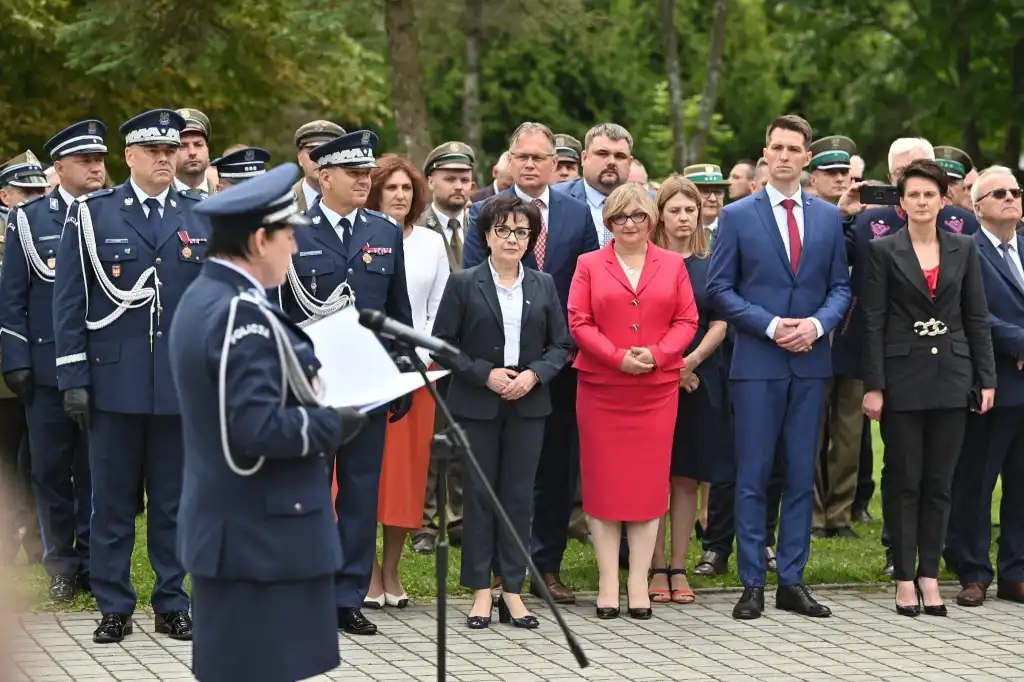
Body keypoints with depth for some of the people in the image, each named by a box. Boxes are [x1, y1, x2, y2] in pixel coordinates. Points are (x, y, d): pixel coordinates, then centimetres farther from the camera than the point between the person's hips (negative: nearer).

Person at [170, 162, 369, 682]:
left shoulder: (202, 299, 12)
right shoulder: (243, 315, -20)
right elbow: (258, 427, -26)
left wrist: (319, 408, 11)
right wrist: (335, 424, -12)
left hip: (225, 527, 10)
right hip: (261, 538, -10)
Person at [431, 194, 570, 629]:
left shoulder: (543, 286, 9)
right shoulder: (464, 284, 0)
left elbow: (561, 345, 9)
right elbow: (443, 344, -2)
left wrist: (534, 374, -9)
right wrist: (485, 374, -13)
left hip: (528, 405, 2)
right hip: (477, 406, -2)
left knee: (519, 496, 3)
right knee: (478, 494, 1)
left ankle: (512, 589, 9)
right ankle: (481, 591, 7)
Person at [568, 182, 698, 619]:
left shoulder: (673, 265, 10)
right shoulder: (590, 265, 7)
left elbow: (687, 321, 5)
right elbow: (578, 322, -1)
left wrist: (656, 355, -12)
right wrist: (618, 357, -14)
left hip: (656, 389, 1)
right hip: (601, 389, -1)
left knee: (648, 481, 1)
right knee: (603, 482, 0)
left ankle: (639, 582, 5)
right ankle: (608, 582, 3)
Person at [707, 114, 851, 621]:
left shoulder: (828, 217, 10)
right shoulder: (737, 216, 1)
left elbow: (840, 286, 11)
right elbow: (719, 289, -2)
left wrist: (818, 323, -9)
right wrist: (771, 326, -13)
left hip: (810, 363, 3)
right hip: (757, 363, -3)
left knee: (801, 475, 6)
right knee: (753, 476, -1)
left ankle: (792, 581, 12)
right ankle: (752, 584, 3)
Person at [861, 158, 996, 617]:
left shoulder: (964, 249, 8)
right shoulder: (884, 251, 0)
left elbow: (977, 317, 9)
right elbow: (873, 321, -3)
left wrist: (986, 378, 3)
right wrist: (873, 386, -9)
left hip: (951, 377, 2)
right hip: (903, 377, -2)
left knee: (939, 484, 5)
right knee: (904, 482, 1)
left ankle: (929, 575, 11)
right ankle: (904, 579, 7)